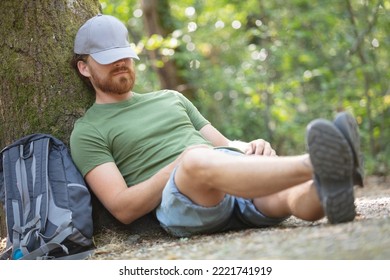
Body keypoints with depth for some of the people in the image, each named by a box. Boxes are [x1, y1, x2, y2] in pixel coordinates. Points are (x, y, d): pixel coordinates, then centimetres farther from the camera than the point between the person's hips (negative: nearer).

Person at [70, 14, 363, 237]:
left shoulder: (170, 98, 31)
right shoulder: (87, 132, 13)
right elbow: (122, 208, 1)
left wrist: (251, 148, 2)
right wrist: (179, 166, -13)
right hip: (177, 202, -5)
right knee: (197, 160, -41)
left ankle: (330, 193, -66)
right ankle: (317, 164, -58)